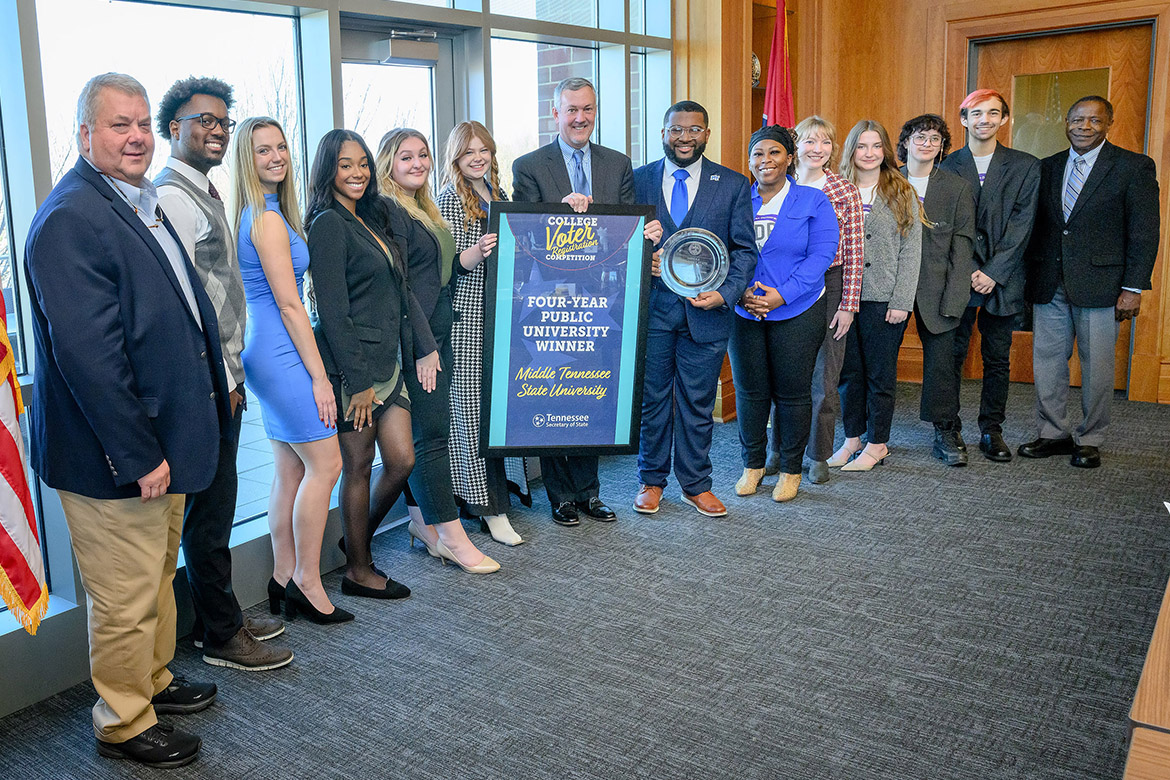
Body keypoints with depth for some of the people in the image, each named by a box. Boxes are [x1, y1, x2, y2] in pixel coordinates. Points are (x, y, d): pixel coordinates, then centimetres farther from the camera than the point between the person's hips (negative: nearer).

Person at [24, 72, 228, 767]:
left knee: (159, 575, 24)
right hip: (115, 458, -10)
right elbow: (86, 353, -25)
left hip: (162, 444, 10)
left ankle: (155, 680, 43)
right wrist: (138, 456, -23)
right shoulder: (70, 218, -20)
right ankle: (125, 723, 26)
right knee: (126, 600, 7)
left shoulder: (144, 203, 11)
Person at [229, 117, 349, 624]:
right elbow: (290, 304, -17)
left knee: (290, 470, 13)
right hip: (283, 354, -10)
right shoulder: (268, 219, -15)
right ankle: (306, 583, 7)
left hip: (266, 354, 10)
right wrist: (319, 376, -14)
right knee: (325, 464, -3)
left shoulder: (258, 214, 14)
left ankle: (283, 578, 21)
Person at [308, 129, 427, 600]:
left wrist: (425, 346, 13)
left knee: (402, 460, 8)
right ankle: (358, 571, 20)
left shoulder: (370, 219, 15)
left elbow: (400, 291, 18)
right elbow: (333, 311, -16)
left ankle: (360, 540, 31)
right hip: (351, 366, -8)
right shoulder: (329, 224, -11)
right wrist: (358, 382, -18)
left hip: (387, 361, 8)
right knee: (359, 468, 4)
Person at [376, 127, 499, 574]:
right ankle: (450, 534, 0)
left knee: (425, 431, 12)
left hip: (436, 335, 9)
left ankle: (422, 520, 21)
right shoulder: (388, 210, -12)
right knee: (431, 431, -6)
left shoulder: (423, 209, 18)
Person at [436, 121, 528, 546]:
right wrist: (478, 251, -35)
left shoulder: (499, 197, 16)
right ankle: (493, 510, -1)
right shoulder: (449, 200, -5)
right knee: (475, 407, -5)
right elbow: (455, 262, -13)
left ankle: (498, 492, 22)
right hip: (467, 318, -7)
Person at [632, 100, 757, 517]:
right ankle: (651, 481, 24)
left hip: (706, 311, 0)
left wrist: (725, 293, -11)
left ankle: (696, 484, 23)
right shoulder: (638, 180, 7)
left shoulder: (732, 184, 5)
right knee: (650, 398, 8)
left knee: (698, 403, 8)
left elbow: (744, 249, 3)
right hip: (651, 308, 0)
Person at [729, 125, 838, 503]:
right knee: (749, 390, 8)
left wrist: (782, 294, -18)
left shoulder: (814, 202, 0)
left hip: (797, 313, -2)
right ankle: (752, 464, 25)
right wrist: (740, 292, -12)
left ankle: (791, 469, 20)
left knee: (792, 391, 4)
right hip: (744, 313, 2)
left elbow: (820, 256, -8)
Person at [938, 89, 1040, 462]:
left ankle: (992, 431, 18)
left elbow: (1021, 225, -1)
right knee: (952, 355, 1)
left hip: (1003, 278, 1)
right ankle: (950, 429, 11)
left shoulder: (1026, 166, 6)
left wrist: (994, 272, -10)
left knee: (998, 359, 7)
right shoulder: (948, 166, 5)